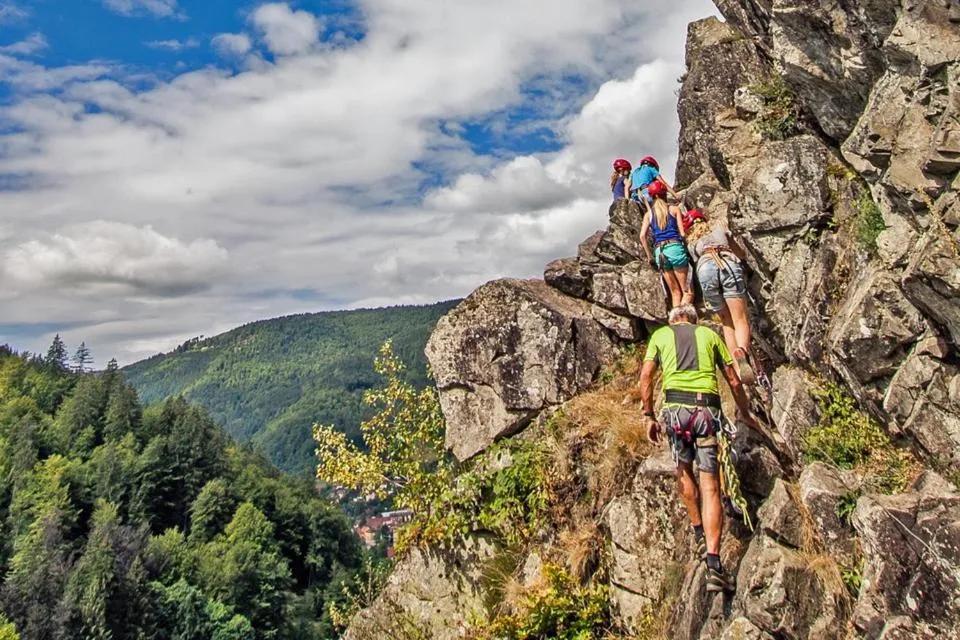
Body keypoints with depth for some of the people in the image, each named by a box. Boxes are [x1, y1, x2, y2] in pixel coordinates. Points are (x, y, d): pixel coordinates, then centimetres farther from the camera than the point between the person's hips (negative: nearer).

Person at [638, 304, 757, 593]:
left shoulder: (660, 335, 19)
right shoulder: (710, 334, 20)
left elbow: (645, 377, 8)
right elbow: (733, 380, 20)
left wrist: (649, 416, 13)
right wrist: (744, 412, 34)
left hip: (676, 406, 0)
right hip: (707, 407, 0)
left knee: (684, 470, 24)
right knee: (710, 486, -2)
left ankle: (700, 535, 28)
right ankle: (713, 564, -10)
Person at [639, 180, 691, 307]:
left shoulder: (648, 214, 12)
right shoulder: (674, 209, 7)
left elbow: (642, 236, 2)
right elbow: (682, 233, 3)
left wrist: (649, 256, 9)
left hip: (659, 251, 3)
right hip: (675, 247, -3)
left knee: (675, 292, 10)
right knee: (687, 291, -1)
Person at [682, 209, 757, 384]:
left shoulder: (691, 242, 33)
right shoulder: (719, 226, 36)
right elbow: (741, 253, 44)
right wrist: (740, 254, 66)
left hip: (705, 269, 1)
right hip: (728, 264, -1)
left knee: (727, 323, 13)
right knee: (741, 320, -8)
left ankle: (736, 366, -4)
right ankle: (742, 351, -39)